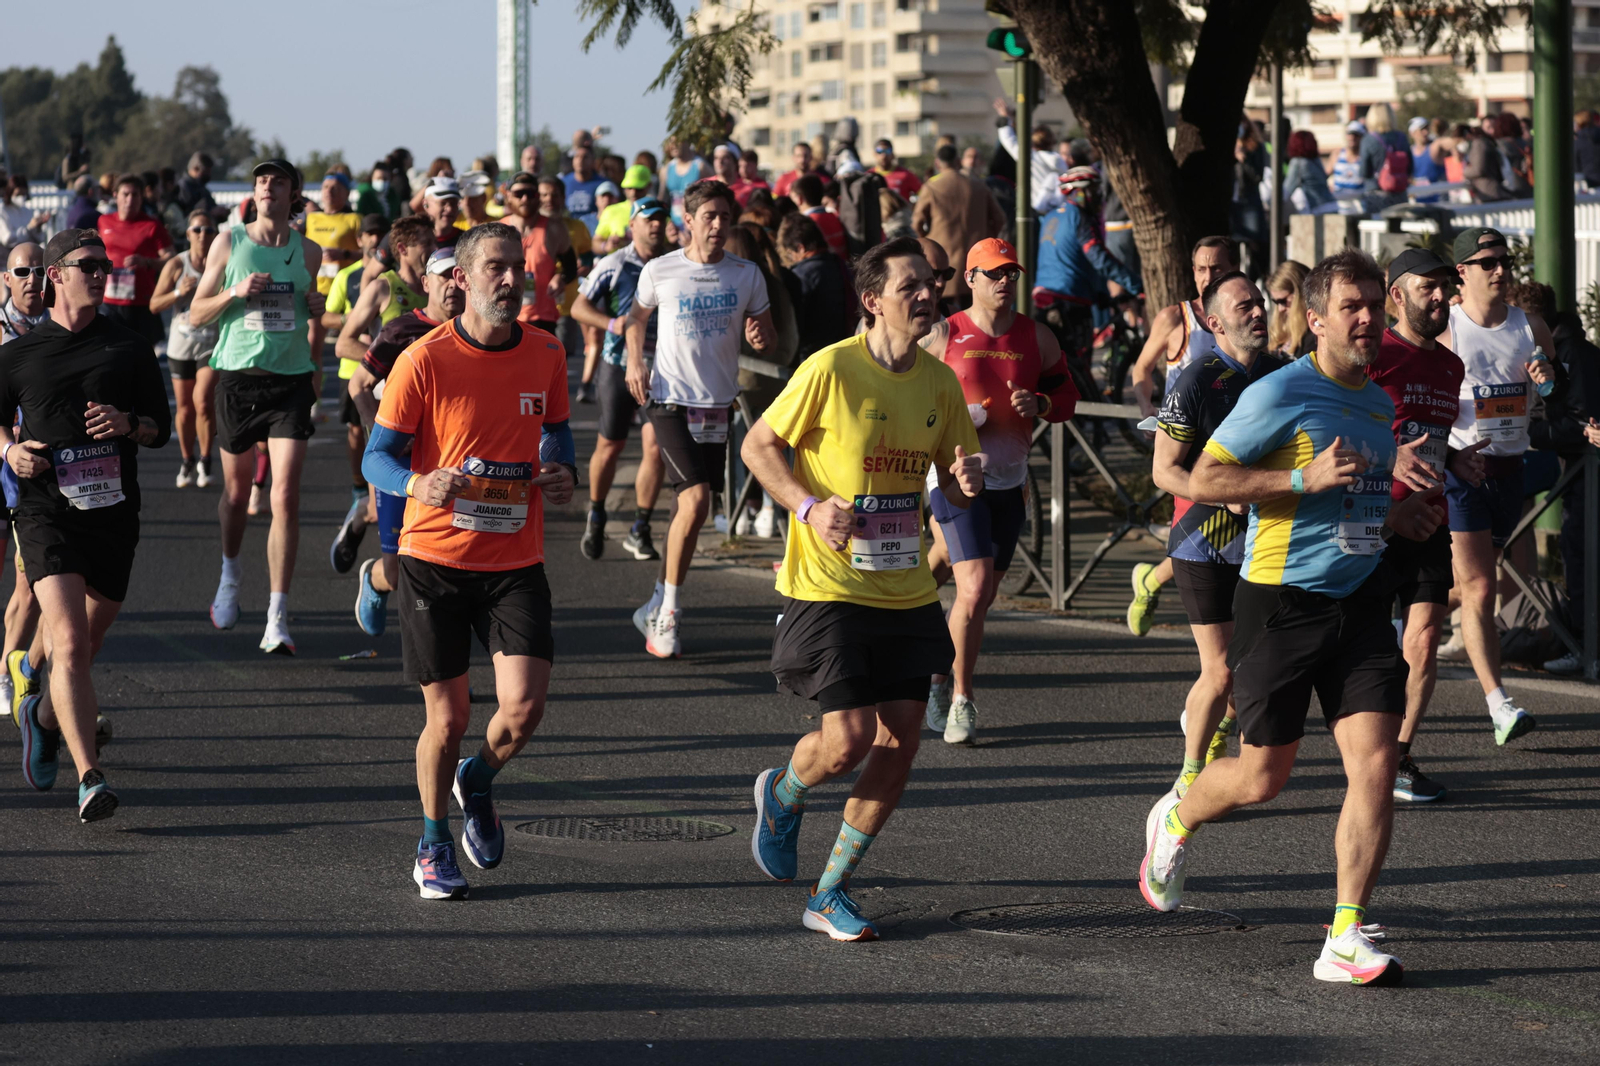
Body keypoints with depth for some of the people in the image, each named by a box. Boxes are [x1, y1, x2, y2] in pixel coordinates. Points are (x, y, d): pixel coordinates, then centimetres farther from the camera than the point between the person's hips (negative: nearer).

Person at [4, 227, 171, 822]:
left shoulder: (130, 348, 9)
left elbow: (160, 429, 13)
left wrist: (128, 425, -9)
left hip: (113, 513, 3)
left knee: (85, 644, 14)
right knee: (70, 644, -18)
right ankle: (90, 779, -23)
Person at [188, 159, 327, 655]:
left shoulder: (308, 251, 7)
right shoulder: (229, 243, 2)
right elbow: (196, 314, 4)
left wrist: (316, 307, 2)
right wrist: (236, 292, -13)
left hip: (292, 379, 0)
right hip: (239, 376, 0)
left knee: (285, 495, -11)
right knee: (237, 489, 14)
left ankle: (277, 619, -11)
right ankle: (230, 574, 44)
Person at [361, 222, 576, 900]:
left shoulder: (546, 355, 3)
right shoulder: (423, 361, -9)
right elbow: (378, 457, -6)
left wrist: (563, 474, -3)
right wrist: (419, 484, -28)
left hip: (516, 561, 3)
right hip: (436, 558, -3)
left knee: (524, 707, -12)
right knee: (448, 718, 3)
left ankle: (477, 785, 23)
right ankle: (435, 848, 26)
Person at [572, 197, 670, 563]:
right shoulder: (615, 265, -4)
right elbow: (579, 306, -2)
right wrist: (612, 324, -18)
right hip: (619, 365, -2)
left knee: (655, 449, -6)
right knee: (609, 447, 6)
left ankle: (640, 530, 4)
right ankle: (595, 518, 27)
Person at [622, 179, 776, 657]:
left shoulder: (746, 274, 1)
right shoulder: (660, 271, -4)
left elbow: (765, 334, 11)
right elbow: (637, 316, 15)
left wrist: (759, 335, -13)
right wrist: (634, 361, 0)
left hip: (718, 403, 4)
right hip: (670, 398, -3)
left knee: (689, 507, 10)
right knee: (695, 500, -18)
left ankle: (658, 605, 27)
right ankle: (668, 612, -6)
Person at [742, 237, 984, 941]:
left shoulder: (938, 381, 5)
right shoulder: (830, 369, -12)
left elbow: (953, 486, 15)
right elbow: (758, 445, -4)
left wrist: (966, 481, -9)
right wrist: (809, 506, -19)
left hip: (907, 592, 6)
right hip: (831, 587, -6)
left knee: (899, 742, 1)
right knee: (848, 741, -12)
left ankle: (830, 895, 14)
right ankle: (781, 798, 25)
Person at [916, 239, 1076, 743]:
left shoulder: (1037, 337, 6)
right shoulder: (943, 336, -4)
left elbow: (1067, 394, 15)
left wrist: (1040, 403, -8)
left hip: (1010, 479, 5)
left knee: (980, 595, 11)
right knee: (975, 587, -17)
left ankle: (940, 674, 33)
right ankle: (960, 700, -4)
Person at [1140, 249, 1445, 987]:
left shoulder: (1378, 404, 13)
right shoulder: (1281, 394, -11)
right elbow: (1203, 480, -13)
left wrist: (1395, 519, 9)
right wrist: (1305, 479, -21)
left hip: (1359, 600, 6)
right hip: (1281, 601, -6)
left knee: (1376, 762, -9)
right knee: (1263, 776, 4)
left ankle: (1345, 940, -6)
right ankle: (1175, 820, 39)